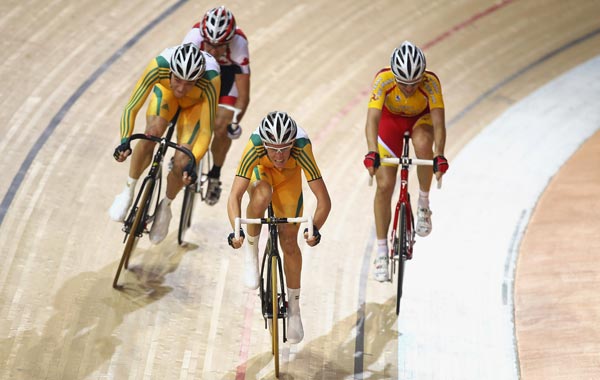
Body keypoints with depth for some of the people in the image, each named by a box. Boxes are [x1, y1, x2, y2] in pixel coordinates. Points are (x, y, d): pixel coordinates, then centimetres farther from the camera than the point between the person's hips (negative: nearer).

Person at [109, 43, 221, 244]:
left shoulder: (211, 79, -41)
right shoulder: (159, 65, -39)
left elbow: (206, 131, -37)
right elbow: (131, 108, -33)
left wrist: (191, 162, -50)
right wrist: (124, 141, -47)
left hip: (196, 103, -1)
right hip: (166, 91, 1)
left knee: (181, 164, -18)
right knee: (152, 133, -30)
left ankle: (165, 207, 13)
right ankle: (128, 192, -10)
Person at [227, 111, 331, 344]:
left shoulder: (302, 149, -40)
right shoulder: (254, 147, -41)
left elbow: (324, 199, -40)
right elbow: (234, 196, -43)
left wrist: (315, 228, -57)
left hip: (289, 176, 1)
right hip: (260, 170, -1)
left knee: (289, 241, -3)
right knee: (262, 195, -37)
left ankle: (294, 306, 16)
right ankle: (251, 253, -12)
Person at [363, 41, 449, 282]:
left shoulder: (431, 82, -34)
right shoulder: (383, 80, -34)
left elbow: (438, 122, -40)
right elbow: (372, 120, -43)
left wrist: (440, 156, -55)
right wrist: (372, 153, -59)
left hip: (421, 119, 0)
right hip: (391, 119, 0)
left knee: (423, 144, -37)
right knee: (385, 186, -7)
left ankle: (424, 204, -14)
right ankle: (382, 251, 6)